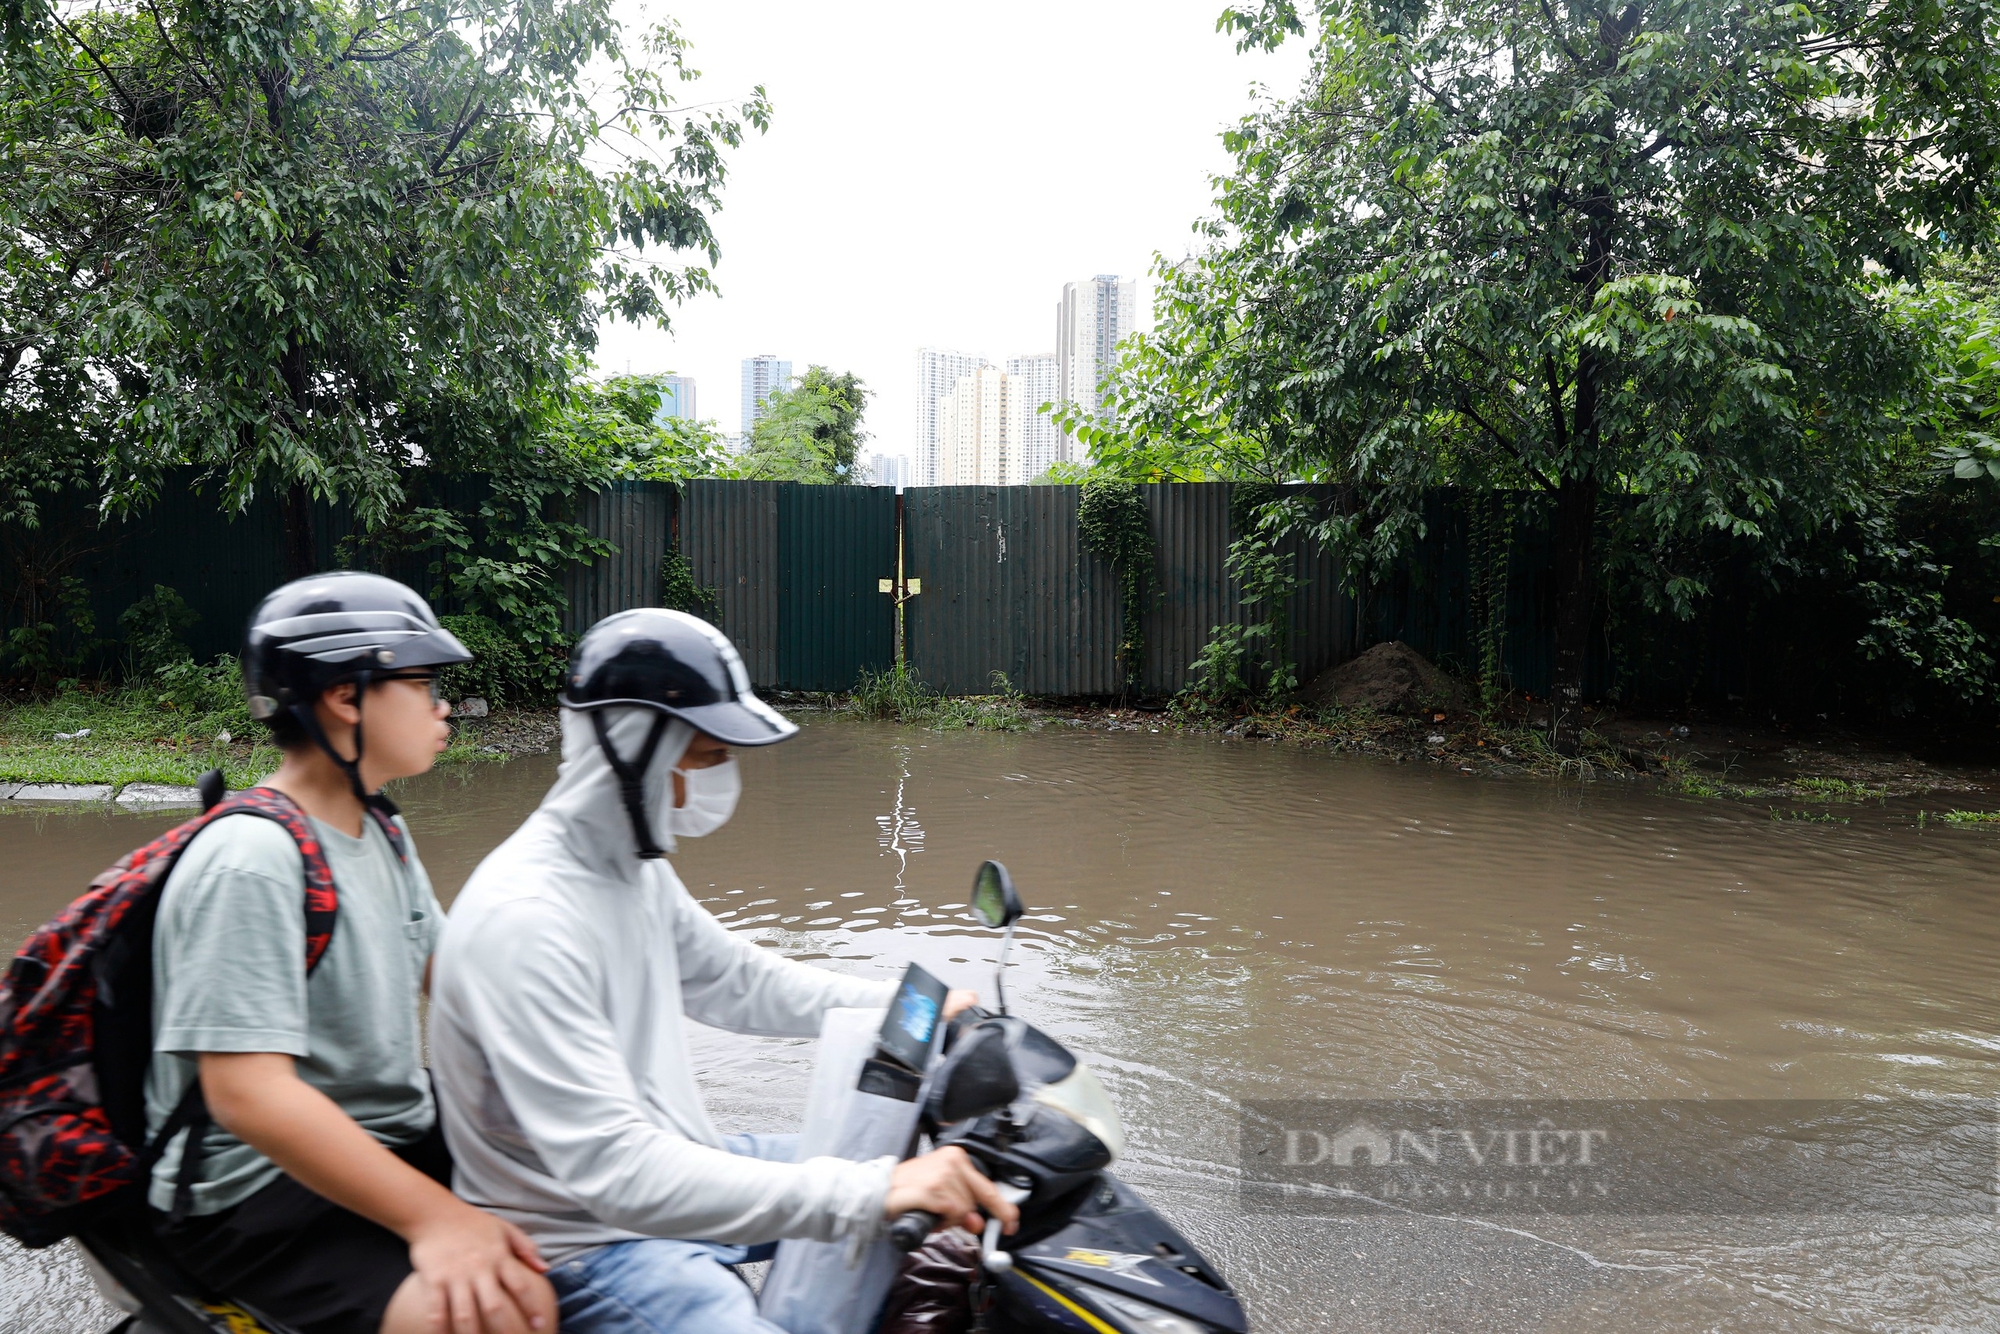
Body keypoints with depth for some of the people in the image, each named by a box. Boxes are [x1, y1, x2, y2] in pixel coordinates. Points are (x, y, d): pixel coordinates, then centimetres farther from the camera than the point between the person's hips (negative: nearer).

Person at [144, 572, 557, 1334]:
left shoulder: (382, 832, 8)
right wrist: (435, 1219, -30)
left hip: (398, 1137, 9)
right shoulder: (252, 862, -21)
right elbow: (247, 1093, -27)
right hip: (261, 1186, -9)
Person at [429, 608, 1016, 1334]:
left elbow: (732, 978, 16)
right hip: (586, 1243, -9)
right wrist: (871, 1192, -39)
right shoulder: (525, 921, -28)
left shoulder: (635, 864, 2)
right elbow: (615, 1170, -34)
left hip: (673, 1167, 9)